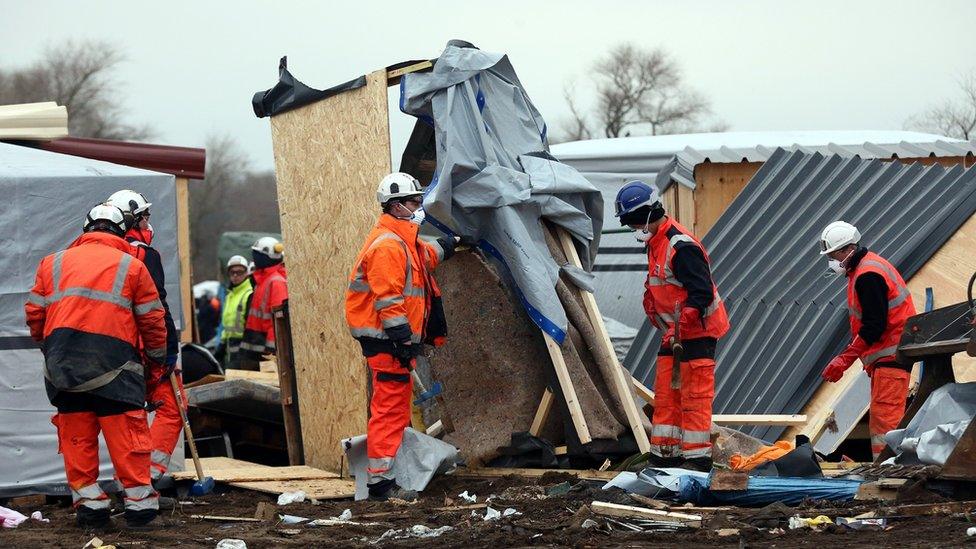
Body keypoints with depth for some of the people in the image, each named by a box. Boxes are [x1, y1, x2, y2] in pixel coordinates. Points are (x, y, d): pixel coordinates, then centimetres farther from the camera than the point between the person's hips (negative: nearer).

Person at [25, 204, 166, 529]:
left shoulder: (53, 263, 17)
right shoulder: (131, 267, 9)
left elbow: (34, 313, 16)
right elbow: (152, 320, 8)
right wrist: (156, 363, 19)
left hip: (62, 364, 3)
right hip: (113, 363, -3)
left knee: (76, 436, 8)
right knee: (125, 432, 0)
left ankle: (88, 501, 7)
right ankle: (139, 501, 0)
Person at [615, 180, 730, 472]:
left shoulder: (681, 246, -21)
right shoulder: (655, 243, 11)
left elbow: (701, 293, -25)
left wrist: (679, 329, -31)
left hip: (697, 331, -10)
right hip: (675, 332, 10)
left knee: (694, 396, -6)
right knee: (665, 394, 11)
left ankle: (698, 457, -1)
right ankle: (665, 453, 17)